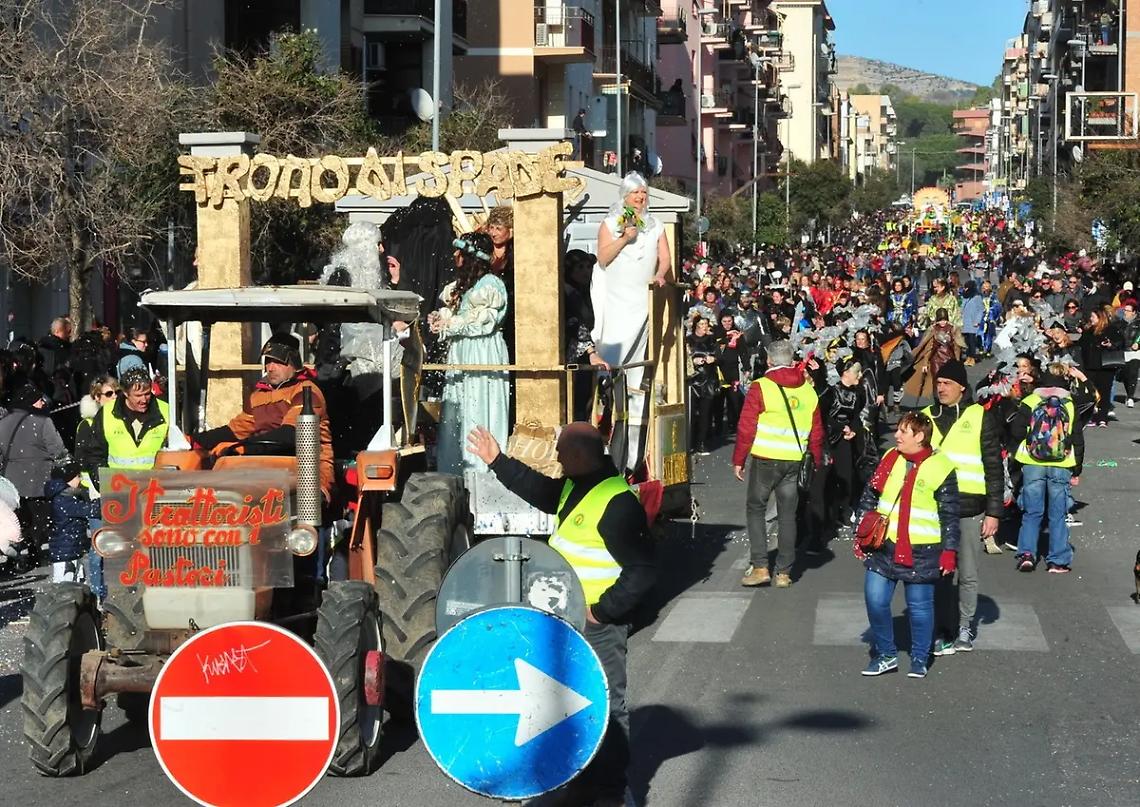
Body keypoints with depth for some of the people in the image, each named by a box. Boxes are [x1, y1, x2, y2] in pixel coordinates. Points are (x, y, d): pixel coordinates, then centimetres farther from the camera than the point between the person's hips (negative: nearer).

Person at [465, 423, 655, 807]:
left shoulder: (618, 504, -23)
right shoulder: (576, 486, 7)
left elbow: (642, 571, -24)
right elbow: (541, 491, 30)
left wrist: (602, 610, -20)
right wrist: (497, 462, 29)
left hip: (599, 622, -10)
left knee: (606, 706, -1)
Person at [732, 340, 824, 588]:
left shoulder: (761, 387, -7)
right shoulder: (808, 390, 8)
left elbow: (746, 428, -8)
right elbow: (817, 433, 12)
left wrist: (738, 460, 0)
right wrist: (817, 463, 21)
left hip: (765, 459, -4)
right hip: (794, 460, 4)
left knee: (756, 509, 8)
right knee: (788, 514, 10)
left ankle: (759, 567, 0)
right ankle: (784, 572, 10)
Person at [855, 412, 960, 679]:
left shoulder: (940, 468, -7)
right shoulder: (889, 460, 7)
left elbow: (950, 515, -4)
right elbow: (869, 498, 13)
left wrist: (949, 551, -6)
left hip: (921, 552, -4)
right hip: (883, 546, 4)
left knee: (919, 606, 5)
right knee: (875, 601, 0)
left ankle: (919, 659, 20)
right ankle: (886, 654, 16)